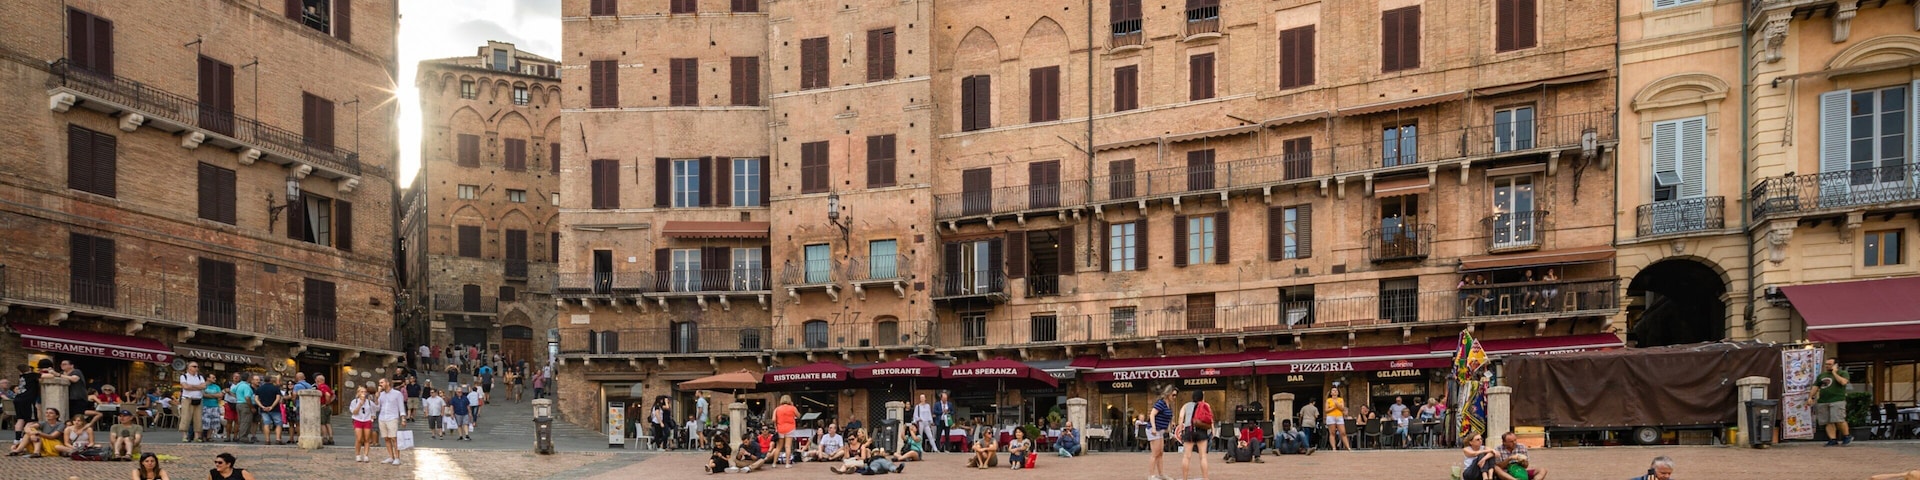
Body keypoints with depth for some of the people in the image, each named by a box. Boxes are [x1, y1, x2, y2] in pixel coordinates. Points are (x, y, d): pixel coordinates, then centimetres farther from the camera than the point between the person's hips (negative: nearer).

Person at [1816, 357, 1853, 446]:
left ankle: (1847, 436, 7)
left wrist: (1834, 372, -7)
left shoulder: (1842, 374, 4)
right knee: (1828, 422, 0)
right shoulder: (1821, 375, 20)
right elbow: (1815, 386, 20)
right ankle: (1832, 439, 1)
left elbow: (1843, 382, -16)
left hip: (1837, 401, -5)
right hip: (1823, 402, 5)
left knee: (1839, 420, -12)